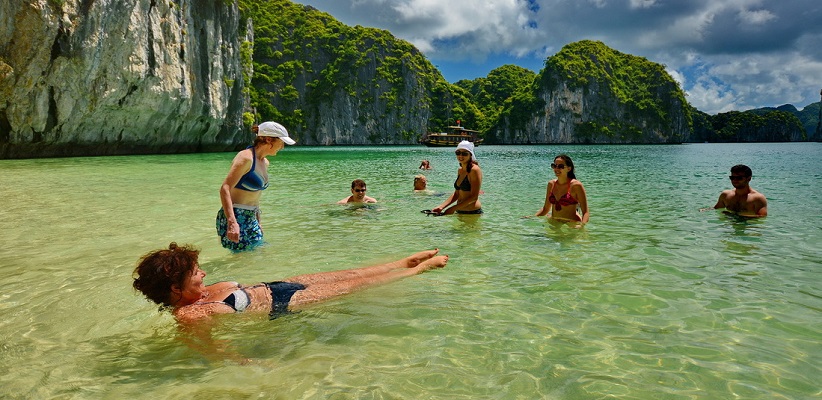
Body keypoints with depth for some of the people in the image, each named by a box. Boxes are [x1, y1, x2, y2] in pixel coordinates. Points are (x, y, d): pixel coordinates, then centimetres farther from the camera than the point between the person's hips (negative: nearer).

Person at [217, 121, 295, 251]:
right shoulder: (246, 158, -14)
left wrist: (257, 221, 24)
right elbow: (225, 189, -23)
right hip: (236, 218, -9)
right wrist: (232, 222, -33)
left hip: (250, 219, 9)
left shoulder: (265, 162, 13)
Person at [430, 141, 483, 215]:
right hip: (460, 211, 7)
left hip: (472, 213, -7)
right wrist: (441, 207, 1)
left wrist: (453, 208, -18)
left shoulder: (474, 170, -13)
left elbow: (474, 197, -17)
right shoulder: (460, 170, 11)